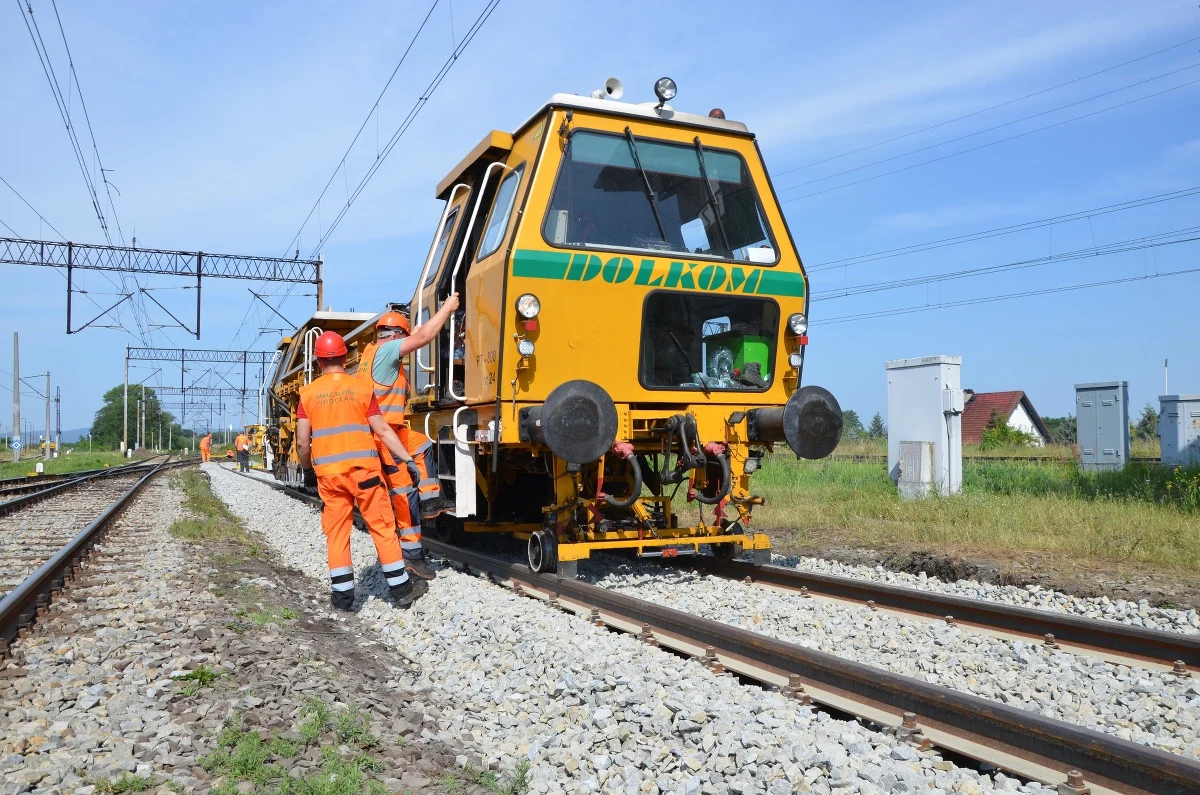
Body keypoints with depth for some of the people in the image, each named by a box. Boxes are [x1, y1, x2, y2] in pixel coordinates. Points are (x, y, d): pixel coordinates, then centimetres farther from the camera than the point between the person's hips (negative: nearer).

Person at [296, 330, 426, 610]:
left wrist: (308, 470, 19)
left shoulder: (308, 393, 3)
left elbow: (302, 442, 2)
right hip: (363, 468, -1)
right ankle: (400, 589, 11)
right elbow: (383, 431, -1)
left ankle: (342, 594, 13)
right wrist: (408, 459, 4)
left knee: (336, 532, 10)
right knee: (383, 527, 6)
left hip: (328, 473, 1)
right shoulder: (362, 388, 0)